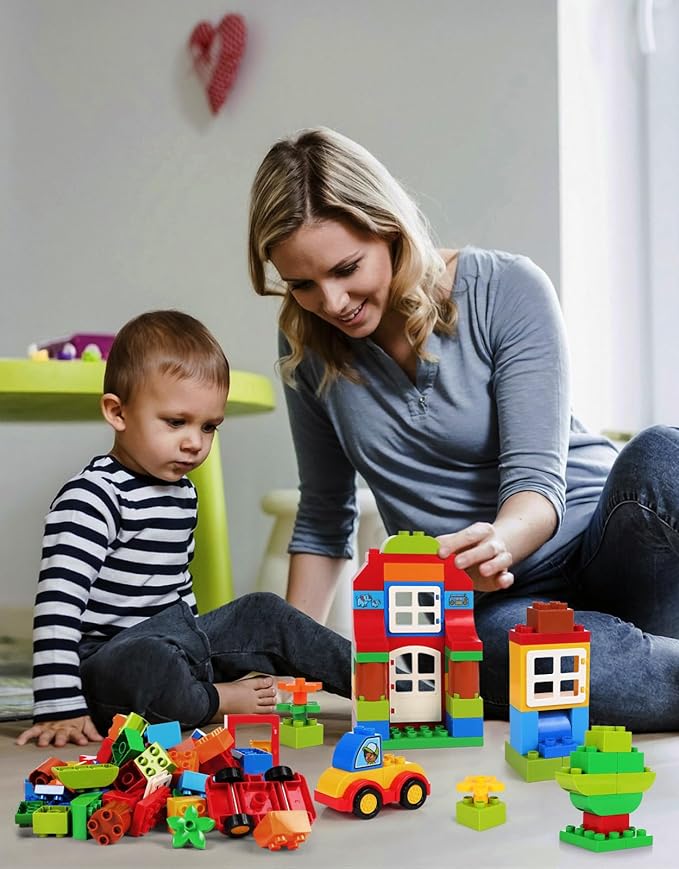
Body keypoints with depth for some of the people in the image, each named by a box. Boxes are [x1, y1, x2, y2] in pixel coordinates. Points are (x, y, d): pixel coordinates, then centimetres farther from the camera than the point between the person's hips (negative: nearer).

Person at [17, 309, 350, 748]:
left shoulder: (182, 491, 11)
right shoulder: (92, 497, -18)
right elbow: (58, 602, -26)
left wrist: (193, 641, 29)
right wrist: (59, 708, -31)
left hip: (178, 636, 9)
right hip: (108, 659, -9)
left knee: (264, 613, 11)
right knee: (147, 663, -39)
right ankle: (216, 700, -10)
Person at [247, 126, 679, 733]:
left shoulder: (507, 290, -9)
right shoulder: (308, 345, 3)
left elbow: (537, 480, -15)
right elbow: (323, 516, 13)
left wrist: (496, 544, -38)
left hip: (600, 548, -1)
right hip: (484, 610, 2)